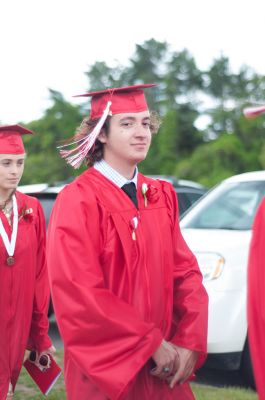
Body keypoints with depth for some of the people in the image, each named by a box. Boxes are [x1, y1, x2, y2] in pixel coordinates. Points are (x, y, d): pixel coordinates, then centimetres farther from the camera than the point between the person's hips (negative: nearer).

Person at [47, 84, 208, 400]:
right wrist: (152, 343, -16)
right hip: (106, 371, -5)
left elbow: (185, 270, 3)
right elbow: (80, 294, -18)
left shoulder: (162, 196, 6)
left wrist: (190, 342, -11)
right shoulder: (77, 201, -13)